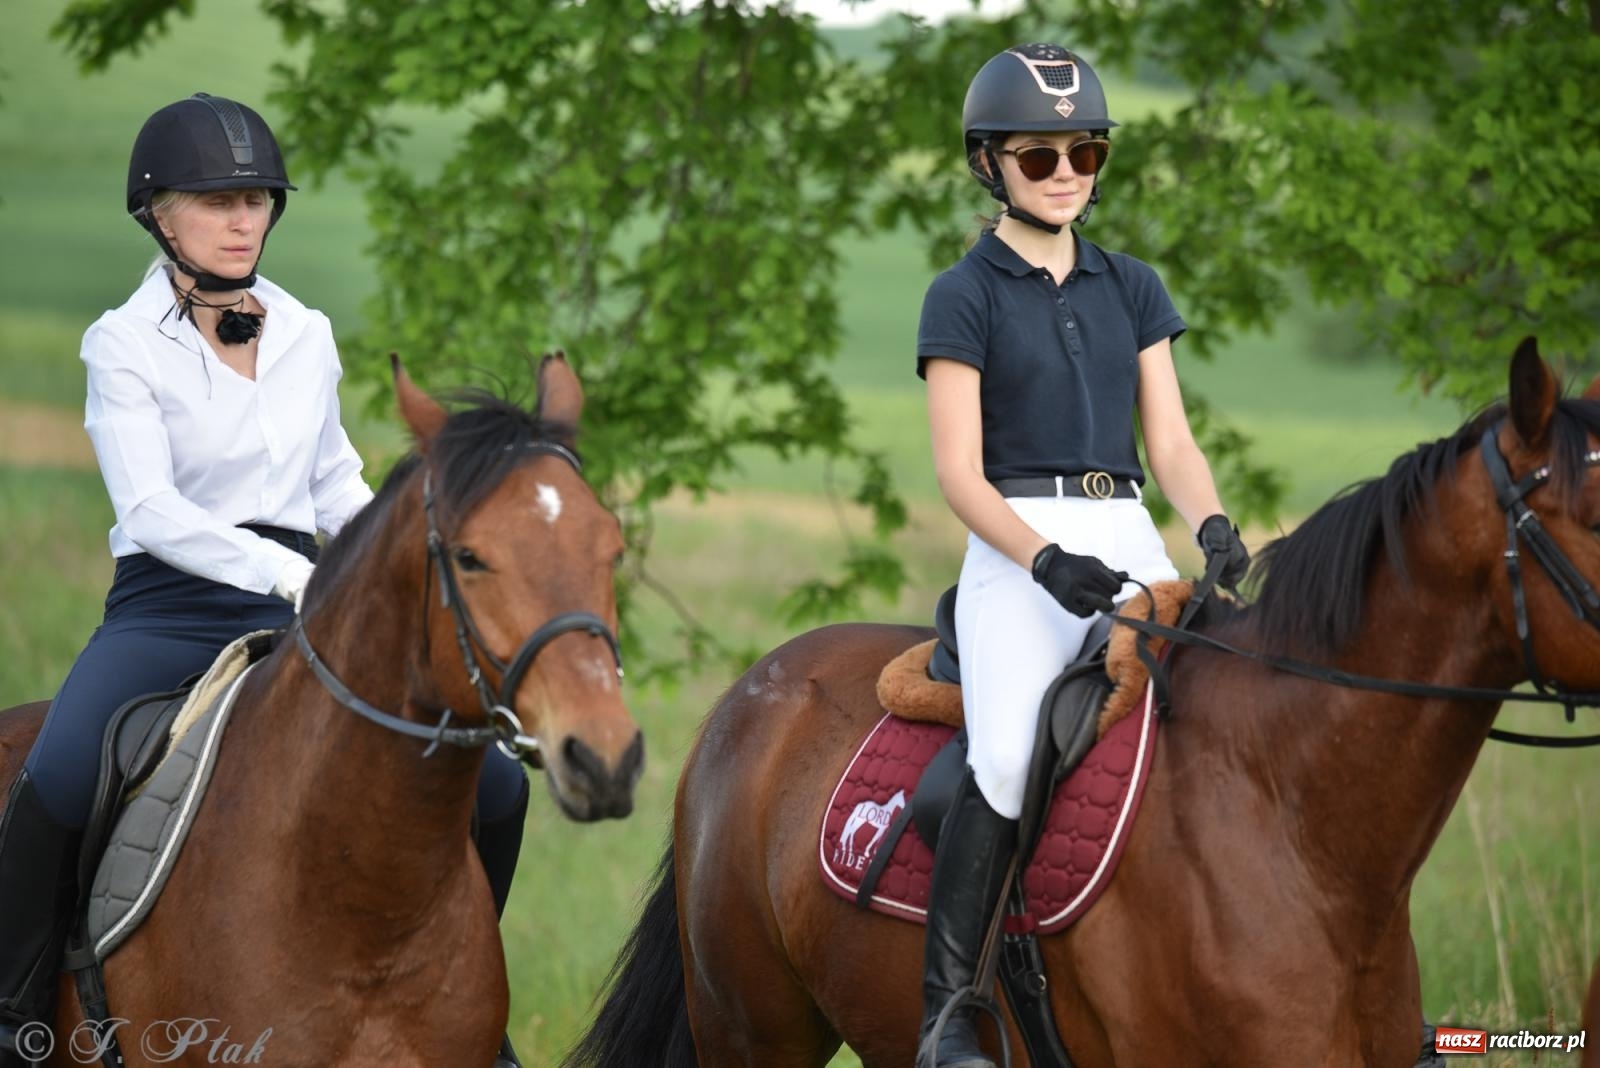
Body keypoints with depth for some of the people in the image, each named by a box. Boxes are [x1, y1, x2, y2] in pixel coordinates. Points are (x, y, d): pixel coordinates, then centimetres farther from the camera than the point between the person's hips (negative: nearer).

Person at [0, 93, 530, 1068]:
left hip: (298, 607, 4)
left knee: (494, 784, -10)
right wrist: (289, 574, -29)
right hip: (167, 611, -4)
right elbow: (152, 511, -16)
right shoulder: (125, 345, -5)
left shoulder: (307, 336, 10)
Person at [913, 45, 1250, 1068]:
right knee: (1008, 759, -27)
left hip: (1130, 545, 5)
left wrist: (1214, 526, -9)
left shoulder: (1132, 288, 17)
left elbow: (1172, 441, 13)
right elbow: (959, 471, -4)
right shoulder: (964, 297, 3)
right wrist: (1047, 560, -20)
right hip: (1016, 547, -5)